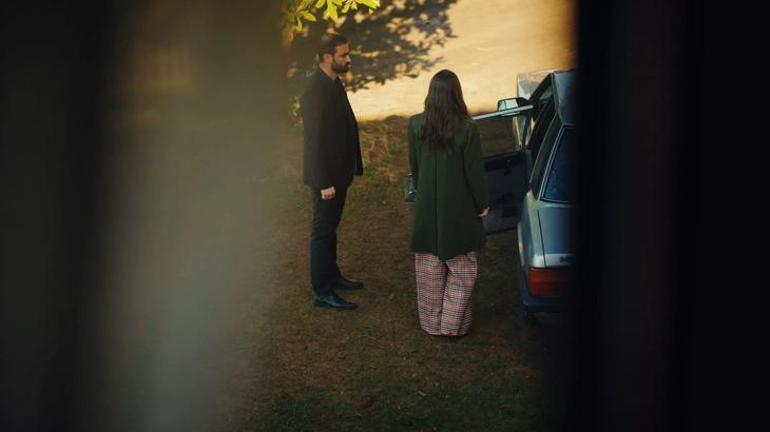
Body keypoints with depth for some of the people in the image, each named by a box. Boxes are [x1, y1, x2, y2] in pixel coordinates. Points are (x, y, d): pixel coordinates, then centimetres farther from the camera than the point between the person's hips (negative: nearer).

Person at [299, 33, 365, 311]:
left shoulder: (333, 83, 7)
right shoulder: (315, 91, -23)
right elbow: (314, 140, -24)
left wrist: (349, 168, 17)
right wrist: (324, 183, -23)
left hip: (338, 172, 9)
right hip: (326, 176, -9)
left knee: (330, 227, 21)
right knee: (323, 231, 0)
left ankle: (331, 275, 36)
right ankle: (322, 292, 8)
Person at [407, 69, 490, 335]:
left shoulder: (416, 125, -9)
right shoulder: (467, 129, -18)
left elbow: (414, 167, 3)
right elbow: (474, 171, -11)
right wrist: (483, 204, 3)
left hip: (427, 208, 3)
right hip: (459, 210, -3)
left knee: (430, 270, 16)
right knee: (462, 270, 13)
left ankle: (431, 323, 25)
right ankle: (453, 324, 14)